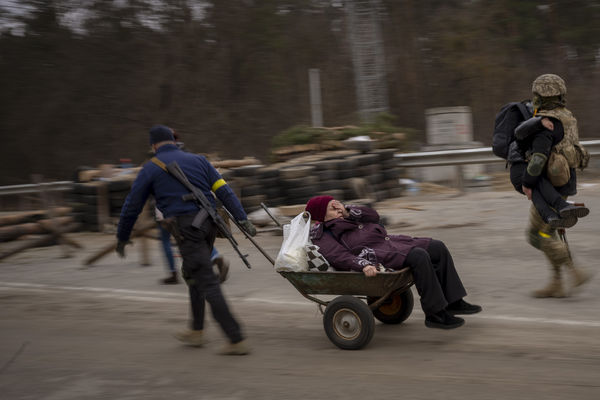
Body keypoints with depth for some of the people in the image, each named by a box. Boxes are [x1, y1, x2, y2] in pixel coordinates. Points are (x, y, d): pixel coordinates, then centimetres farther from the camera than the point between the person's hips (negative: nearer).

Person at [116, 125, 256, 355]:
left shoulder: (151, 168, 6)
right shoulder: (198, 160, 17)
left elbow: (132, 206, 9)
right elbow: (224, 191, 9)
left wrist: (122, 238, 19)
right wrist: (242, 219, 5)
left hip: (186, 228, -6)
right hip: (209, 223, 6)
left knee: (207, 284, -7)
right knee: (193, 275, 24)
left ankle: (237, 340, -11)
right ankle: (196, 331, 30)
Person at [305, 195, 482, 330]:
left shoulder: (345, 218, 26)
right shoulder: (322, 236, -2)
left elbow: (373, 216, 18)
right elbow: (340, 257, -18)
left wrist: (348, 212, 4)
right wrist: (363, 265, -34)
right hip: (374, 255, -10)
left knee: (438, 248, 0)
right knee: (419, 256, -30)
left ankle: (454, 301, 2)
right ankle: (434, 314, -24)